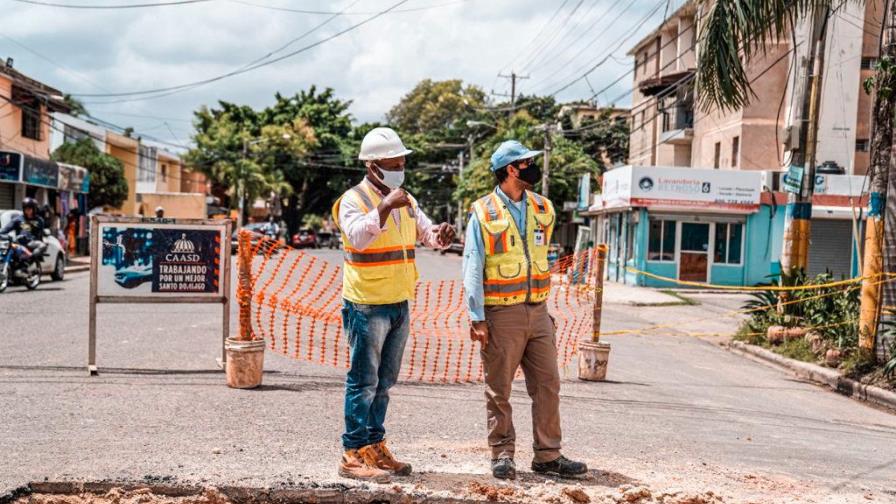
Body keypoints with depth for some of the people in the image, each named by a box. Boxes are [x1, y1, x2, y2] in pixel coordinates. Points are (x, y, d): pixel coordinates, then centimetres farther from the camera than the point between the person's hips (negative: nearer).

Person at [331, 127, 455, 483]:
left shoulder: (406, 201, 12)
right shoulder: (354, 199, -10)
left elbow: (427, 234, 9)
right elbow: (358, 237, -27)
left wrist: (440, 235, -13)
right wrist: (384, 208, -37)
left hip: (400, 305, 8)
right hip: (367, 306, -7)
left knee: (383, 382, 14)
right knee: (364, 382, -4)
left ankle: (375, 448, 23)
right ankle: (353, 455, 2)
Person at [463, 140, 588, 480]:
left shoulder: (543, 210, 9)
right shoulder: (484, 213, -7)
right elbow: (472, 270, -7)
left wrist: (543, 307, 15)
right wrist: (477, 319, -12)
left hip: (538, 312, 5)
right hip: (501, 315, -5)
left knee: (548, 385, 5)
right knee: (499, 391, 5)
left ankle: (548, 456, 14)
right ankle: (503, 455, 17)